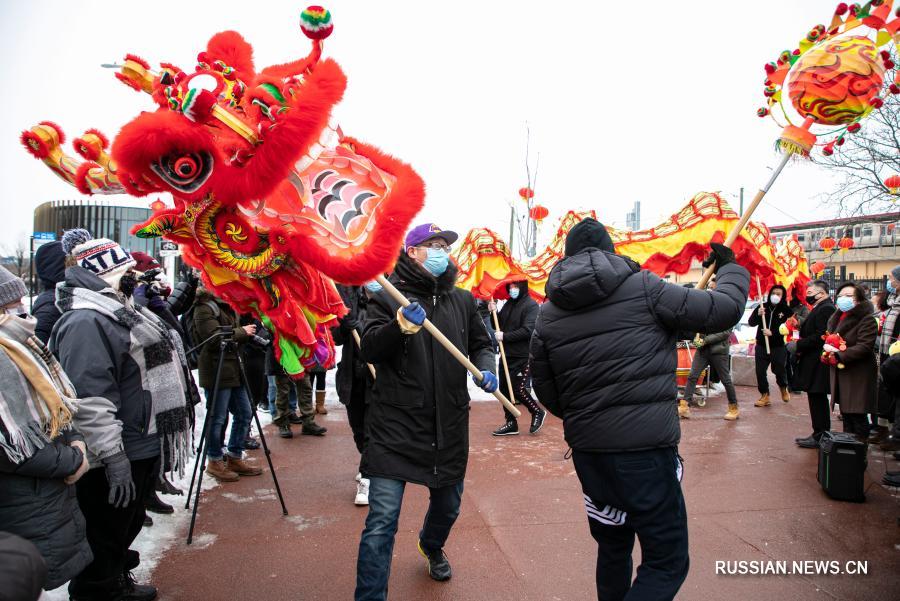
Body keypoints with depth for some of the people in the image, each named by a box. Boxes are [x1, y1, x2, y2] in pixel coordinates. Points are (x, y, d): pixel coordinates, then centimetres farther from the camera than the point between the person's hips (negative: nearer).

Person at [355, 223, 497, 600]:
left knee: (448, 504, 23)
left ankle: (432, 547, 56)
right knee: (382, 519, -9)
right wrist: (401, 325, -32)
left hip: (449, 427, 5)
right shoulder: (388, 297, -3)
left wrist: (485, 368, -1)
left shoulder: (462, 300, 10)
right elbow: (369, 349, -14)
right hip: (396, 426, -5)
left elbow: (480, 344, 20)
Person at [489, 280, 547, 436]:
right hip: (507, 355, 8)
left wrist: (505, 336, -17)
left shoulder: (531, 305, -10)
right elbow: (499, 326, 18)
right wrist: (494, 312, 0)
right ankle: (511, 423, 21)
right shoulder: (508, 304, 13)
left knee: (518, 389, -7)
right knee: (504, 389, 8)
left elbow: (528, 330, -20)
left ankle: (538, 413, 18)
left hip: (523, 357, -7)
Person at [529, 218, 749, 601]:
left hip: (586, 449, 5)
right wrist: (730, 268, 19)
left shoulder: (547, 314, 4)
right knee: (667, 561, 6)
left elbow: (546, 393, 8)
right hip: (646, 447, -5)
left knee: (612, 546, 24)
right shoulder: (644, 288, -6)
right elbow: (724, 310, -1)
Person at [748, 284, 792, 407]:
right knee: (760, 371, 2)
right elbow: (751, 322, -3)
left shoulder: (786, 310, -6)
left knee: (779, 370, 4)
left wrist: (773, 333, -24)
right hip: (761, 345, 2)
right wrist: (758, 314, -22)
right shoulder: (762, 307, 1)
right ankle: (764, 396, 16)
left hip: (778, 347, -2)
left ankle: (783, 388, 37)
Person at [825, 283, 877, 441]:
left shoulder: (867, 320, -12)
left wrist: (839, 355, -22)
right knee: (845, 413, 16)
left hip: (858, 376, -8)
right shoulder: (838, 317, 12)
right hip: (839, 373, 8)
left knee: (857, 415, -4)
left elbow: (864, 347, -20)